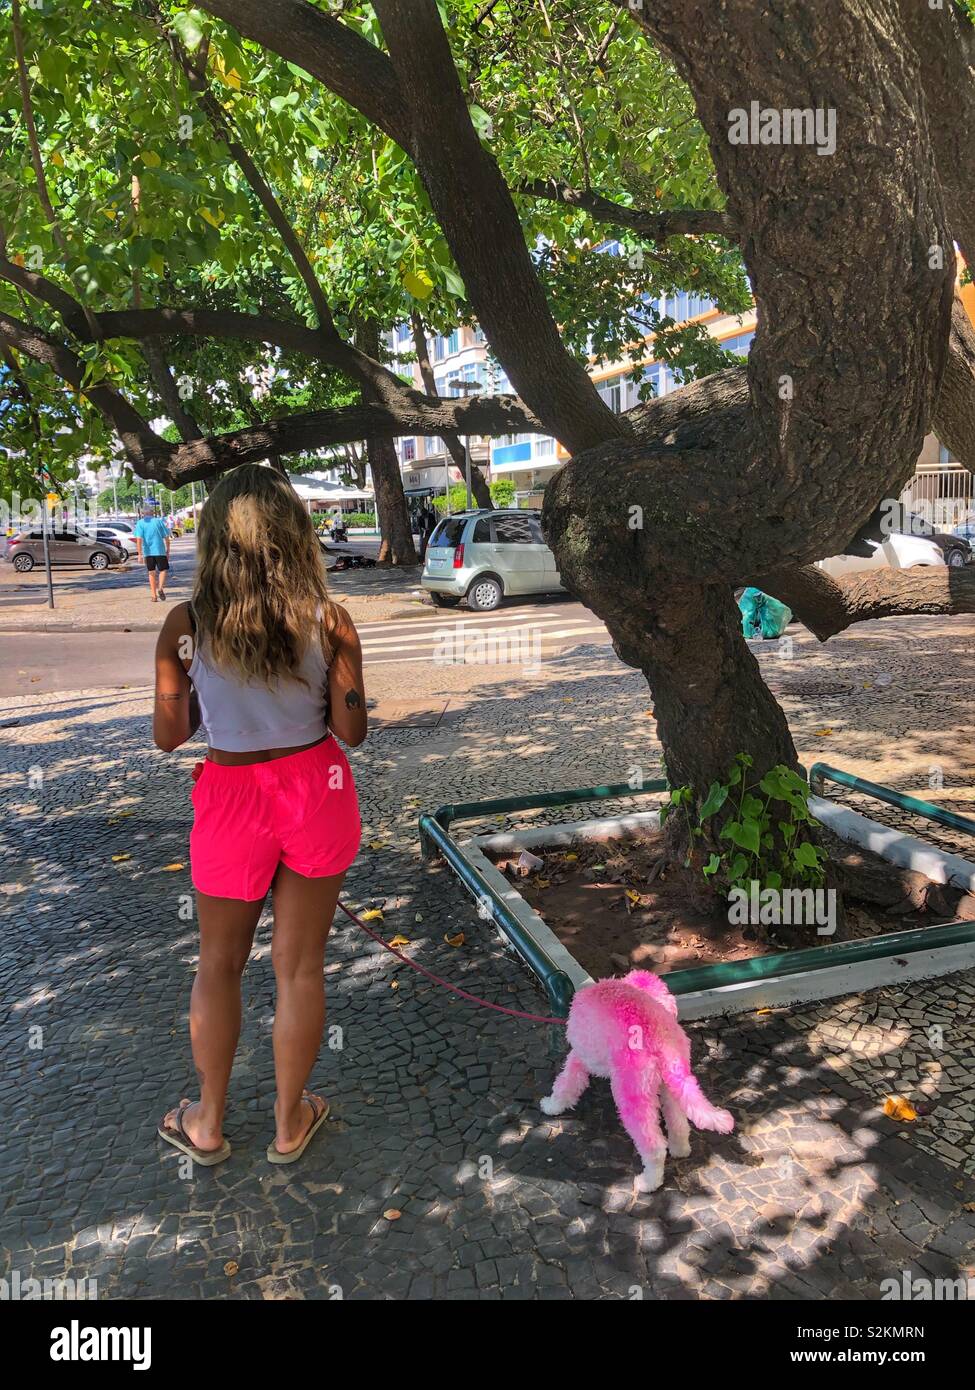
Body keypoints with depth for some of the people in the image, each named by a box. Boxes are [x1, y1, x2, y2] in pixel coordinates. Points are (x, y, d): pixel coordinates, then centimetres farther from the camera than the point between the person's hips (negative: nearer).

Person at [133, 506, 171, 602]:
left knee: (151, 573, 11)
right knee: (163, 570, 11)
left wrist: (139, 554, -9)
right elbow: (166, 537, 2)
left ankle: (154, 596, 10)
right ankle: (160, 588, -14)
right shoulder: (159, 521, 3)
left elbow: (139, 539, -8)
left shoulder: (140, 523, 1)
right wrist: (167, 551, 11)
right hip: (160, 550, -1)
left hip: (148, 552, 1)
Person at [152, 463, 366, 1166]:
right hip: (315, 796, 1)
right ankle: (290, 1122, 34)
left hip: (232, 800, 0)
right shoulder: (329, 623, -12)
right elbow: (351, 730, -8)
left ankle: (208, 1124, 38)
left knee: (220, 966, 21)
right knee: (300, 967, 16)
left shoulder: (185, 625, -12)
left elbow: (168, 734, -5)